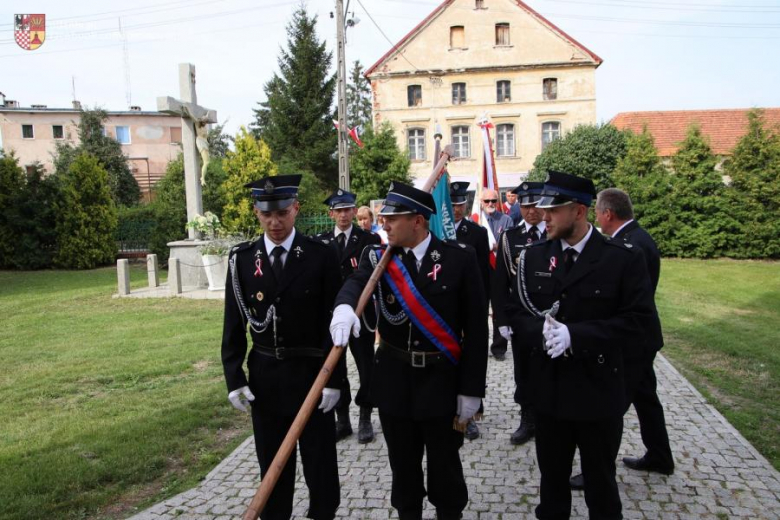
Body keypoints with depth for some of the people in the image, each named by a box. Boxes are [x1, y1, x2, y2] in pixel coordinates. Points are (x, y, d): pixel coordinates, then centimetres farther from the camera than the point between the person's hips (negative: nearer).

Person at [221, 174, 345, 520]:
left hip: (311, 374, -2)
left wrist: (334, 379, -10)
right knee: (271, 461, 17)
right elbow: (233, 325, 2)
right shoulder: (242, 259, -1)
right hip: (264, 377, 2)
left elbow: (333, 322, -7)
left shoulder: (321, 257, -8)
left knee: (320, 460, 12)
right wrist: (234, 378, -4)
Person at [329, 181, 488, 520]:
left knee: (445, 465, 13)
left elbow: (476, 327, -8)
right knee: (403, 465, 17)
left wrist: (471, 389, -8)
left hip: (442, 380, -2)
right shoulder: (377, 257, 0)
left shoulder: (460, 258, -9)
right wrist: (344, 306, -45)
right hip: (394, 380, 3)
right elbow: (356, 283, -20)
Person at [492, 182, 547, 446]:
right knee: (523, 372, 11)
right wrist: (502, 320, -2)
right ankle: (528, 421, 26)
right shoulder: (508, 237, 2)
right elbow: (499, 282, 2)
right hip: (519, 317, 2)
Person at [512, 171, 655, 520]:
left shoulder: (623, 259, -10)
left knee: (600, 481, 17)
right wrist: (540, 332, -20)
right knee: (551, 476, 20)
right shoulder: (533, 256, 1)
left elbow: (637, 322, -14)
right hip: (548, 389, 3)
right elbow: (516, 312, 2)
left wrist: (575, 335, -24)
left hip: (599, 392, -3)